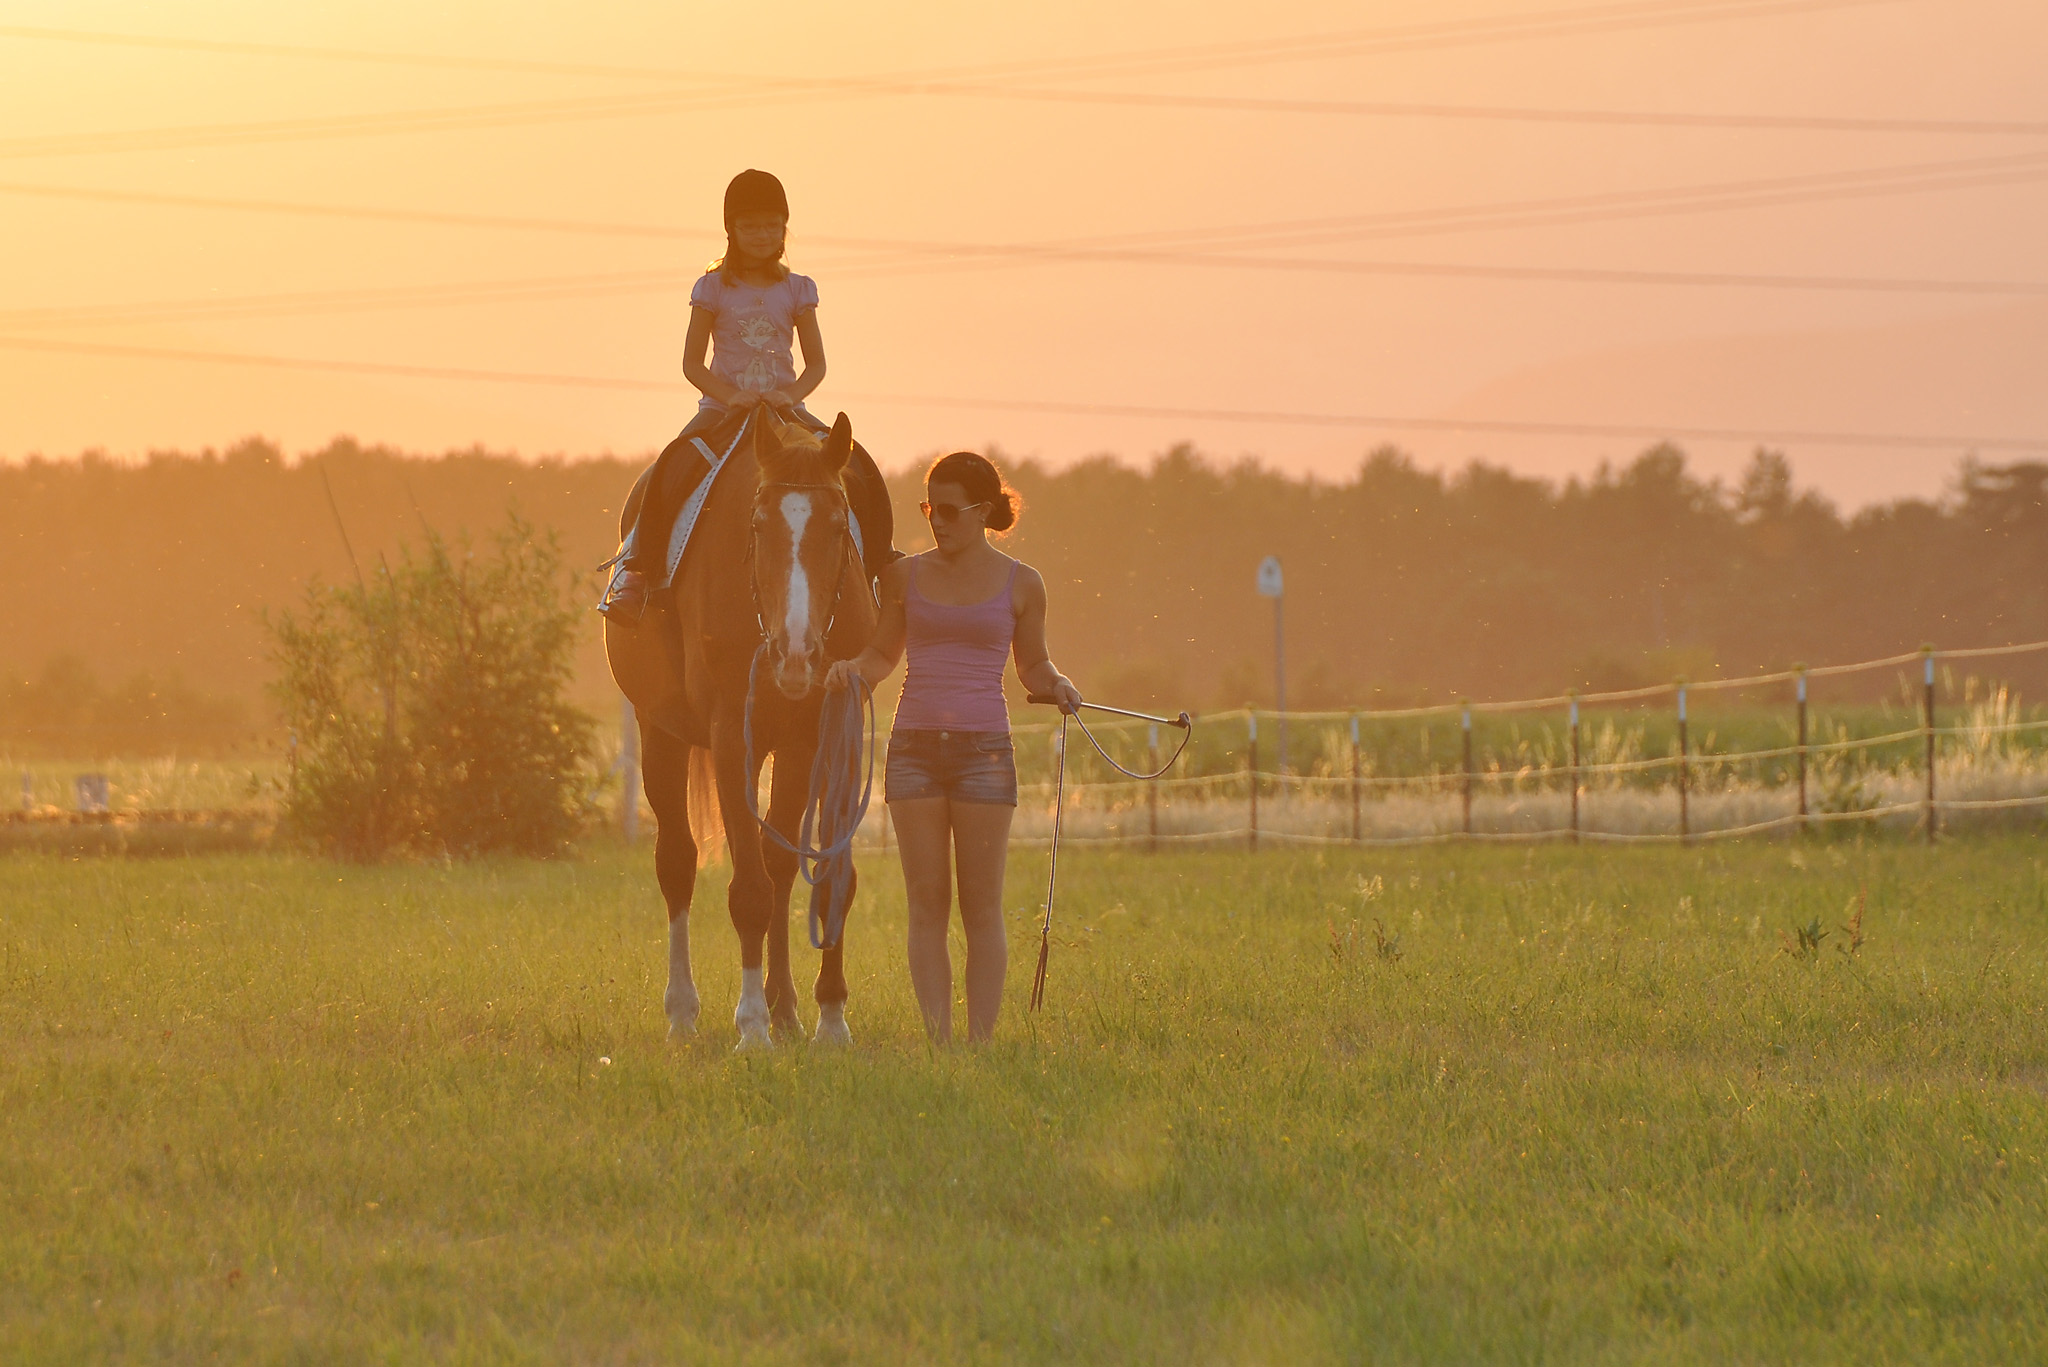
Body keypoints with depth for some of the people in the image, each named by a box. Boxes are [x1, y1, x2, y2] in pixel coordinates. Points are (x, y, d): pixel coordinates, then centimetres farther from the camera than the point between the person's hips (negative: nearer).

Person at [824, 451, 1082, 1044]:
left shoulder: (1020, 584, 3)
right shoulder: (907, 577, 7)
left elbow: (1033, 666, 14)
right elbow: (883, 655, 18)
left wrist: (1059, 685, -7)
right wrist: (851, 667, -3)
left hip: (983, 750, -2)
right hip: (914, 748, 2)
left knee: (981, 907, -1)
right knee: (926, 905, 0)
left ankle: (980, 1041, 2)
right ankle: (937, 1041, 2)